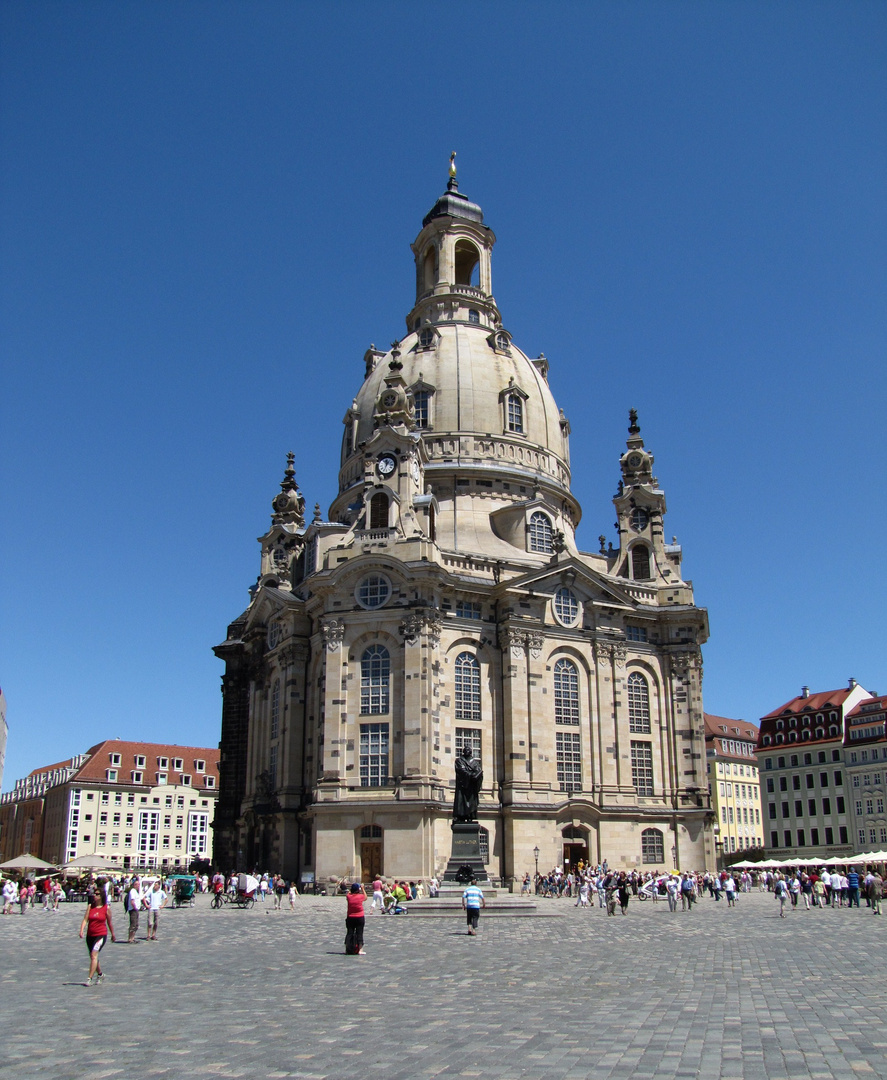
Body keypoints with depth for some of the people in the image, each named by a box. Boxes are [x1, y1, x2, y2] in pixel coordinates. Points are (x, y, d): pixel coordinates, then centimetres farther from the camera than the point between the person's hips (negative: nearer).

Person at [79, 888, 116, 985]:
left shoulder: (107, 908, -4)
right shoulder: (90, 906, 4)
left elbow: (109, 923, 5)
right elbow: (85, 920, -3)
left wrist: (113, 935, 12)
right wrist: (81, 931, -19)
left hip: (101, 934, -5)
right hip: (90, 935, 5)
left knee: (94, 955, -17)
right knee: (92, 956, 14)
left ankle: (90, 978, -16)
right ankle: (100, 974, 34)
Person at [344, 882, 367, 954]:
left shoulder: (349, 897, -6)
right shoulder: (361, 896, -10)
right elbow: (365, 898, 13)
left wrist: (351, 888, 17)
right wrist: (362, 889, 17)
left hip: (350, 918, 2)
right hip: (360, 918, -2)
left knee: (349, 933, 8)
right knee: (359, 934, 2)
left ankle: (347, 949, 8)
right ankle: (360, 950, 0)